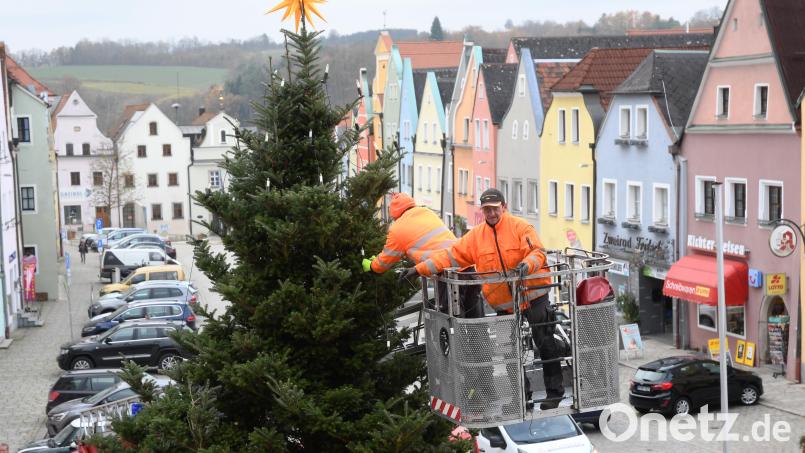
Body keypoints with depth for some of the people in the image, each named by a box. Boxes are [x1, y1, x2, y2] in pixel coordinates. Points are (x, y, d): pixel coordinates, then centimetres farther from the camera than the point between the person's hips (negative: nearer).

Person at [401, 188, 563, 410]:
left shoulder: (521, 227, -9)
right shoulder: (476, 236, 4)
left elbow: (537, 252, -18)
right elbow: (451, 255, 2)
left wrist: (525, 266, -39)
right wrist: (420, 269, -5)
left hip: (533, 297, -5)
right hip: (504, 303, 5)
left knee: (545, 345, 0)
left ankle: (554, 392, 11)